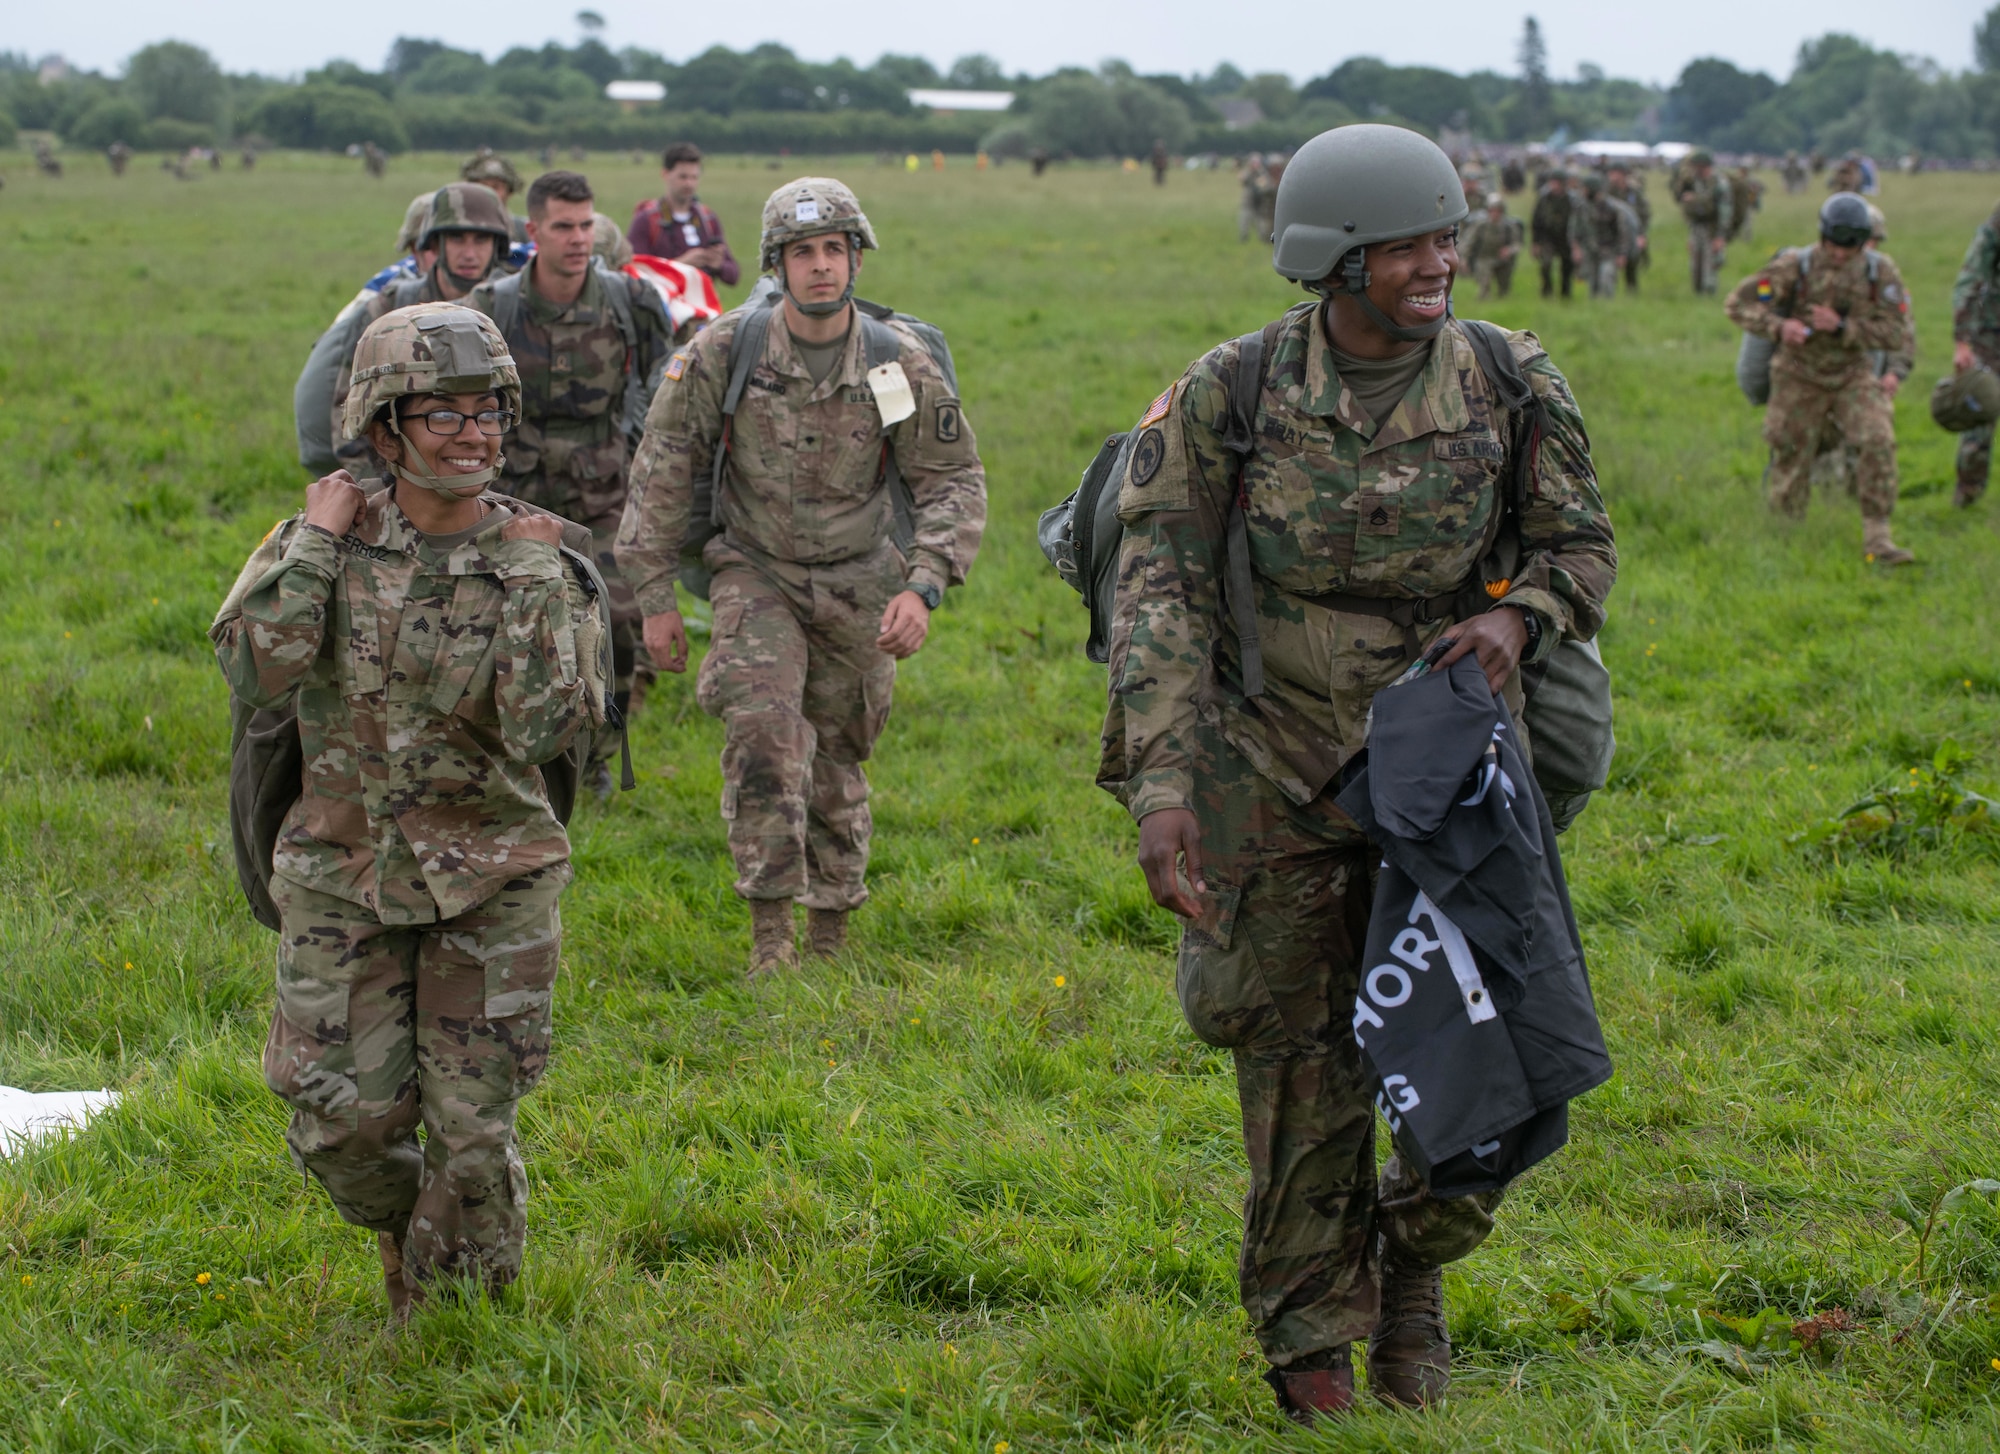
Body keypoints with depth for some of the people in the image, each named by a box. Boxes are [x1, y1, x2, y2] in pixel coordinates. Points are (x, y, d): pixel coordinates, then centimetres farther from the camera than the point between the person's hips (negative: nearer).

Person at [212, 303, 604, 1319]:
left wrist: (538, 585, -18)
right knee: (344, 1119, -1)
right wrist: (315, 539, -17)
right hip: (345, 873, 1)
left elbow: (541, 730, -18)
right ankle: (401, 1232, 32)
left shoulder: (536, 560, -5)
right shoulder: (329, 541, -4)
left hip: (490, 882, 0)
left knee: (472, 1129, 1)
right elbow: (256, 672, -21)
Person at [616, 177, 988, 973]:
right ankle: (769, 925, -18)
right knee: (763, 728, -23)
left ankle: (829, 937, 27)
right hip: (755, 575, -1)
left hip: (857, 588, 1)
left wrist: (923, 587, -20)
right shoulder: (723, 350, -13)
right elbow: (662, 470, -5)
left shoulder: (902, 364, -12)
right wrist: (655, 594, -5)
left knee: (836, 760, 9)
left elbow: (955, 482, -5)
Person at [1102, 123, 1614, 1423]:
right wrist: (1162, 780, -20)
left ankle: (1412, 1264, 27)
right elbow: (1159, 592, -10)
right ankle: (1310, 1334, 26)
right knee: (1304, 1068, 7)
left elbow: (1583, 549, 6)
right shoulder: (1231, 394, -11)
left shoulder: (1512, 391, -6)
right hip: (1277, 773, -1)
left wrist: (1520, 618, -17)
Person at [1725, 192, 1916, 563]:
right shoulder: (1796, 265, -15)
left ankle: (1876, 538, -20)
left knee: (1878, 441, -26)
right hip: (1799, 377, -1)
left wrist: (1841, 327, -26)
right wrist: (1779, 326, -34)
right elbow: (1737, 305, -15)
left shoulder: (1881, 270, -11)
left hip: (1852, 376, 1)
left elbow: (1898, 334, -14)